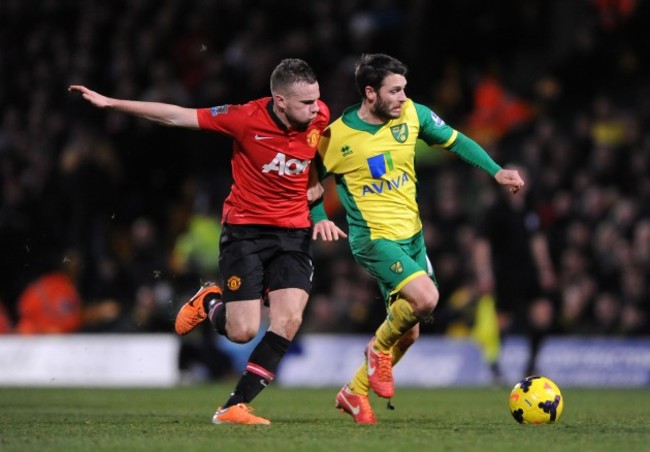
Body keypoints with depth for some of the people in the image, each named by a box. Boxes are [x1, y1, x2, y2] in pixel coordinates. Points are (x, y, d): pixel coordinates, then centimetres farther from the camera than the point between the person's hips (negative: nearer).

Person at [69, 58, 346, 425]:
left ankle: (234, 407, -7)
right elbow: (178, 117, -10)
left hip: (294, 233, 3)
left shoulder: (320, 117, -6)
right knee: (242, 332, -9)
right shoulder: (247, 118, -18)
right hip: (245, 229, -3)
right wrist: (111, 103, -10)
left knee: (288, 321, -16)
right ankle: (210, 302, 27)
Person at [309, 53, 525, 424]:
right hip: (373, 238, -6)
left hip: (412, 236, 6)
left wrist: (496, 171, 1)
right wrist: (319, 219, -12)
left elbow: (455, 141, 10)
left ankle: (354, 392, 31)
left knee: (408, 333, 11)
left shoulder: (413, 115, -3)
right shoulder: (337, 136, -13)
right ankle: (380, 348, 1)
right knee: (426, 297, -28)